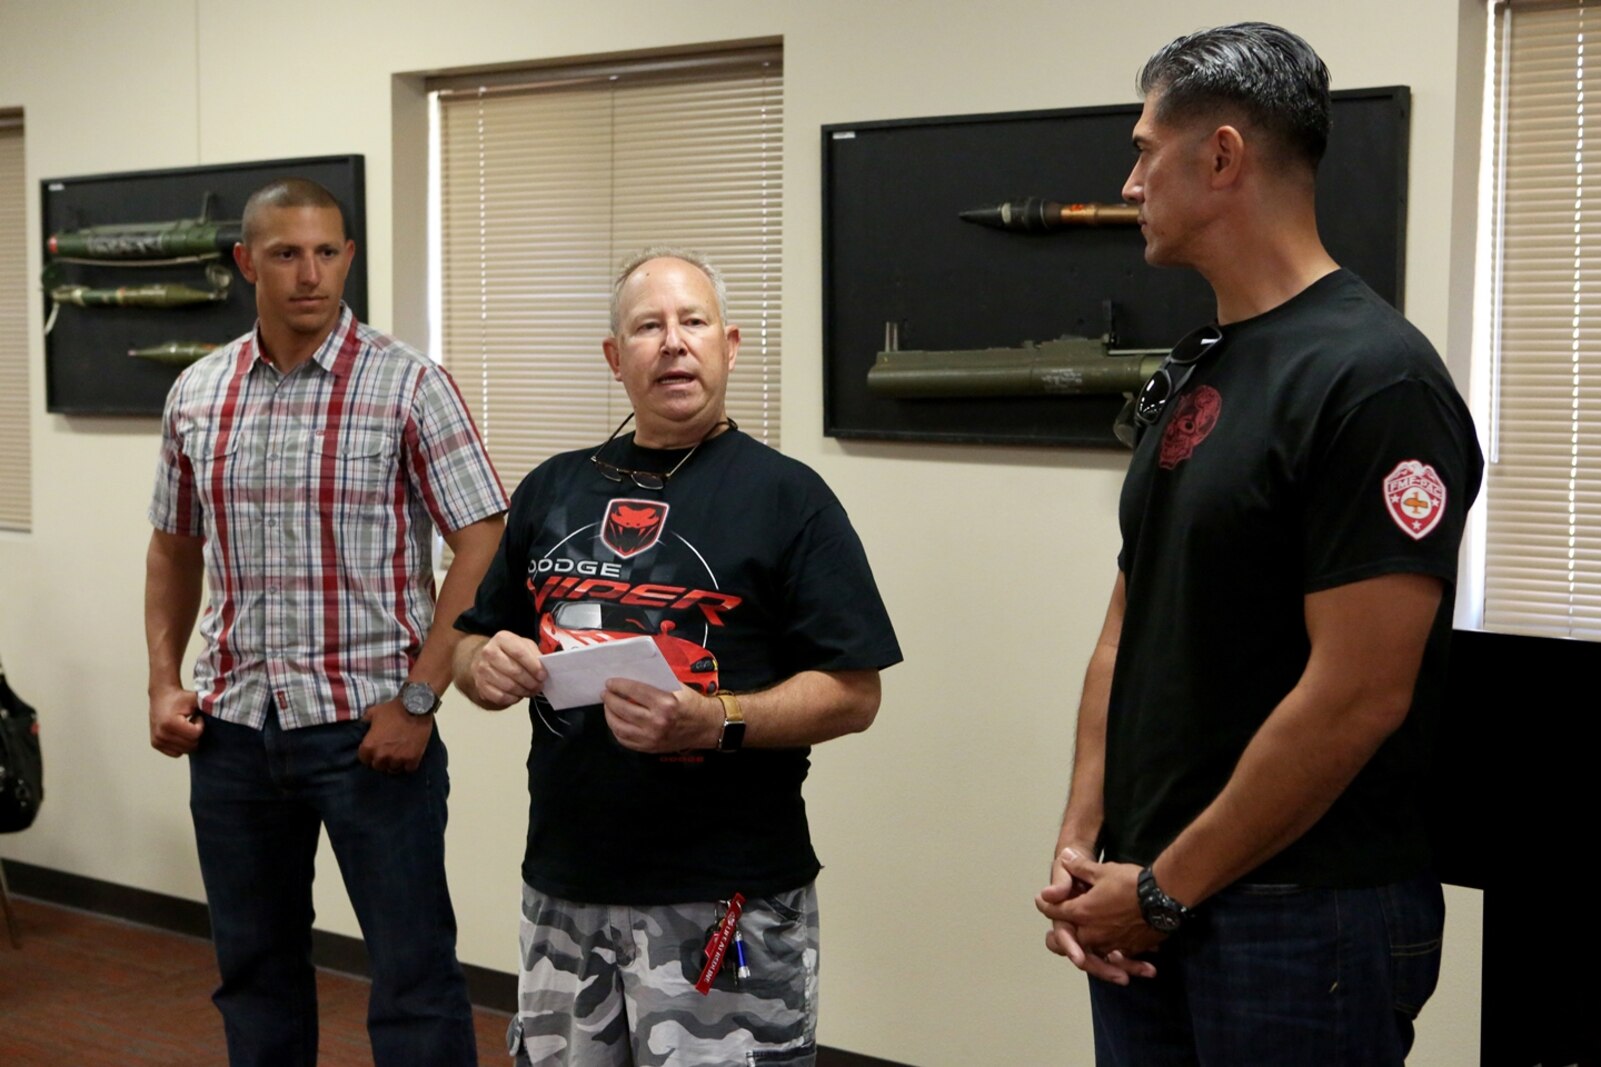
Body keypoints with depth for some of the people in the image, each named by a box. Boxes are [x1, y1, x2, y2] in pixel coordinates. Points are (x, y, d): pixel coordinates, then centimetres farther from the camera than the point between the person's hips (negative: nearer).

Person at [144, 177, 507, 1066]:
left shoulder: (411, 386, -7)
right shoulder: (196, 395, 7)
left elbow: (484, 548, -9)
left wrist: (418, 699, -14)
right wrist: (165, 681, 7)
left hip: (368, 725, -4)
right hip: (231, 726, 5)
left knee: (414, 972, 0)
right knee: (254, 966, 15)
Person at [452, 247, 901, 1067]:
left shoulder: (786, 496, -3)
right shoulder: (553, 490, 12)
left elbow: (852, 694, -8)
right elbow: (475, 647, 18)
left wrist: (716, 722, -23)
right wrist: (487, 666, -5)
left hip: (726, 902, -5)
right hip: (563, 886, 5)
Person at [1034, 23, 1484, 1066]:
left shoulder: (1375, 381, -16)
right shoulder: (1189, 374, 10)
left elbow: (1358, 696, -21)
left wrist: (1167, 887, -15)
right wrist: (1081, 842, 3)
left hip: (1303, 915, -7)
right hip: (1151, 903, 7)